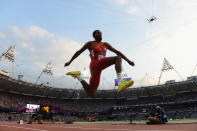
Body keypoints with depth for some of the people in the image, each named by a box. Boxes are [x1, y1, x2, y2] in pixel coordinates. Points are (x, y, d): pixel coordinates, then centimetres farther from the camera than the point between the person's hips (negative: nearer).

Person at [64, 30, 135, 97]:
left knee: (91, 94, 6)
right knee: (117, 58, -20)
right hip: (95, 65, -6)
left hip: (100, 67, 6)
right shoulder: (90, 43, 12)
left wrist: (128, 60, 13)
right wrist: (69, 62, 16)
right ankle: (120, 82, -35)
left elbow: (117, 52, 20)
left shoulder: (105, 45, 24)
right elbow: (79, 52, 16)